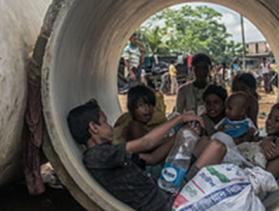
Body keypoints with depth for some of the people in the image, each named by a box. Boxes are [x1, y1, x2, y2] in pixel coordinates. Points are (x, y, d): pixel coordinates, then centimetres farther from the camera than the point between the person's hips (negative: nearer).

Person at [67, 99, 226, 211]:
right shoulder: (97, 155, -18)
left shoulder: (107, 156, 14)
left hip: (166, 196, 10)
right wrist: (180, 118, -3)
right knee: (217, 147, -4)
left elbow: (151, 158, 17)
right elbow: (146, 143, -15)